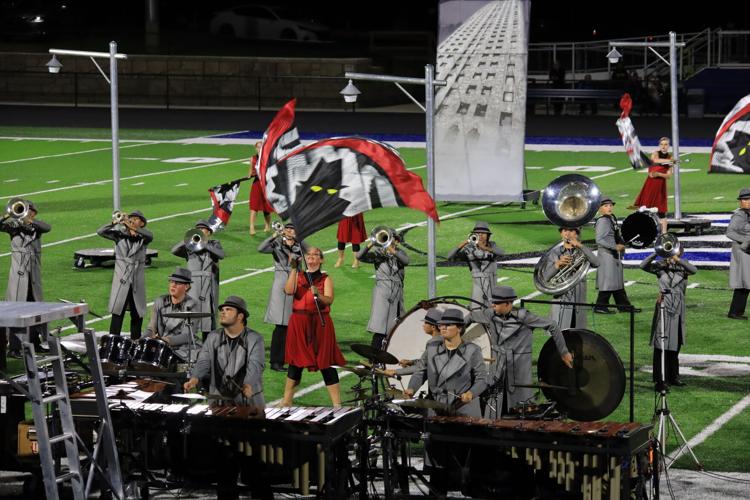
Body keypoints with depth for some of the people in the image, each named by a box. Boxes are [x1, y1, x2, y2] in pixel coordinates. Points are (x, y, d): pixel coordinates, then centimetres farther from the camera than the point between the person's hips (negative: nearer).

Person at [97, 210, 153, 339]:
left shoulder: (143, 238, 5)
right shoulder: (120, 235, 6)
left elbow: (150, 236, -18)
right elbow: (101, 232, -5)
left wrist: (133, 228, -33)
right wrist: (115, 223, -22)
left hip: (137, 283, 1)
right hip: (121, 281, -1)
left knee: (137, 315, 6)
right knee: (117, 313, -8)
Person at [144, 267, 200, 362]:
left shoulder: (191, 305, -3)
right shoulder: (160, 303, 9)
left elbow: (188, 335, -11)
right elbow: (151, 329, 10)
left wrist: (168, 340, -27)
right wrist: (148, 338, -14)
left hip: (184, 349, -3)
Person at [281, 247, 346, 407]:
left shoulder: (326, 279, 3)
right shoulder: (298, 276, 10)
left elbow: (329, 299, -12)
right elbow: (289, 290, -9)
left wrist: (319, 295, -31)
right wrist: (294, 269, -13)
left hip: (320, 324, -2)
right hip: (299, 322, 2)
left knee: (326, 363, -5)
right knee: (296, 361, 8)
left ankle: (337, 404, -3)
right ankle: (286, 401, 18)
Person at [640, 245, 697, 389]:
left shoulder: (683, 267, 3)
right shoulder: (660, 266, -1)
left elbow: (694, 270, -18)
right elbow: (643, 265, -15)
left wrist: (678, 260, -28)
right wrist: (656, 253, -24)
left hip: (677, 310, 3)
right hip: (663, 308, -3)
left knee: (675, 345, 15)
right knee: (660, 345, -6)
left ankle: (673, 377, 28)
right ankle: (658, 381, -7)